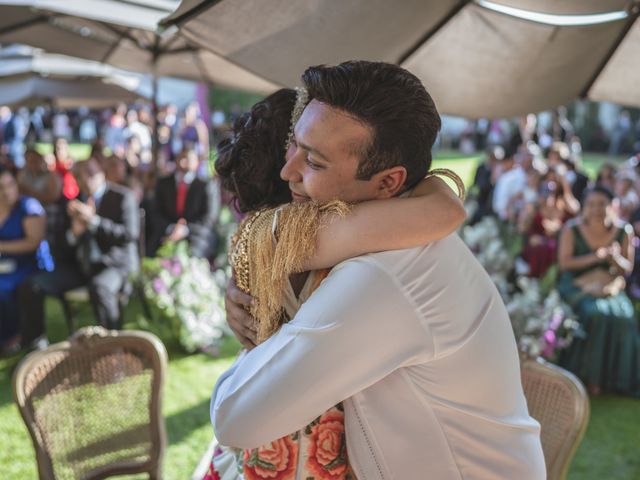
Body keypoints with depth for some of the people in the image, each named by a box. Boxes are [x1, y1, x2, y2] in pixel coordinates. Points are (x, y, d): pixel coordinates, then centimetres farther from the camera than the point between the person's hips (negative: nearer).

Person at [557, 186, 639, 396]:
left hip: (611, 286, 3)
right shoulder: (572, 229, -5)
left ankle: (614, 378, -10)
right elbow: (564, 262, -9)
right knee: (595, 313, -32)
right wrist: (595, 257, -19)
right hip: (577, 284, -2)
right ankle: (588, 376, -16)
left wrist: (616, 259, -17)